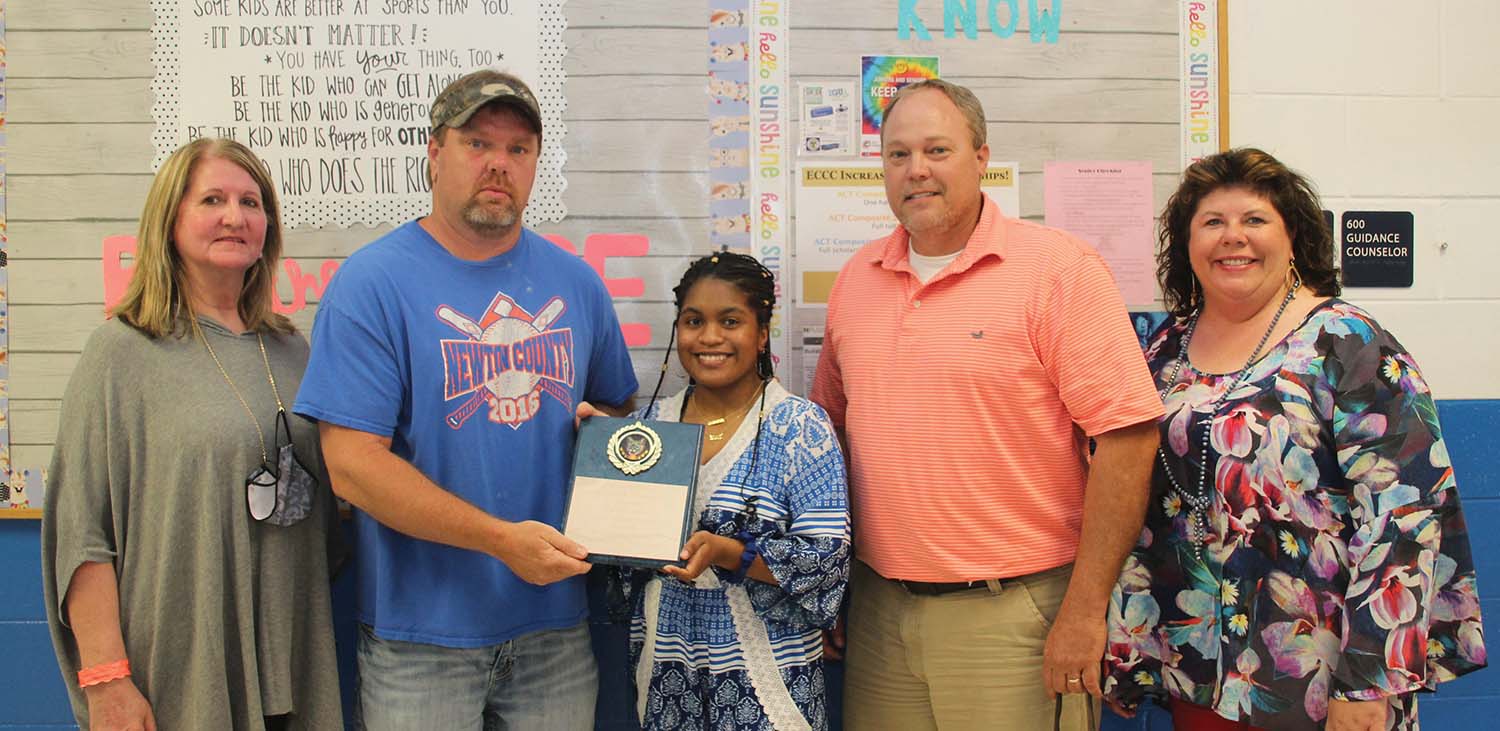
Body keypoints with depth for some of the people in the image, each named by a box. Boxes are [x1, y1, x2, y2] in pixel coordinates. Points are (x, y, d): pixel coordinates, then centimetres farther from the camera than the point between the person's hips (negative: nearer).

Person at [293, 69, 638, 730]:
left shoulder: (575, 283, 6)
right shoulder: (371, 283, -9)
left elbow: (618, 408, 19)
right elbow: (352, 465, -16)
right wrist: (502, 539, -19)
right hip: (419, 634, -4)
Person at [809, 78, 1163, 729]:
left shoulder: (1058, 268, -9)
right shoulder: (857, 278, 8)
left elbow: (1126, 435, -14)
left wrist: (1085, 610, -15)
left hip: (1012, 615, -5)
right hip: (879, 609, 5)